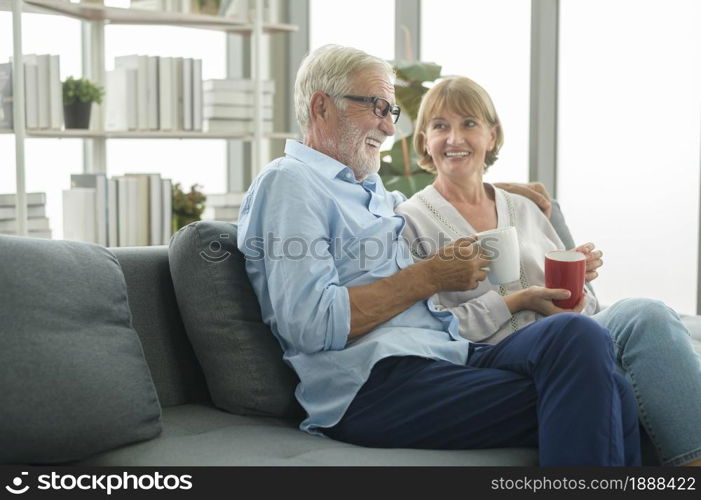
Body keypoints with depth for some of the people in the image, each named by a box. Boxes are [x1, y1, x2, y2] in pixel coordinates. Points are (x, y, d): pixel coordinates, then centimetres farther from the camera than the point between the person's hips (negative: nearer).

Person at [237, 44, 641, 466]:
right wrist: (430, 277, -8)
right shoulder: (288, 182, -1)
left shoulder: (372, 191, 28)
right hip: (374, 383, -9)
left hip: (448, 355, 9)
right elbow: (311, 324, -14)